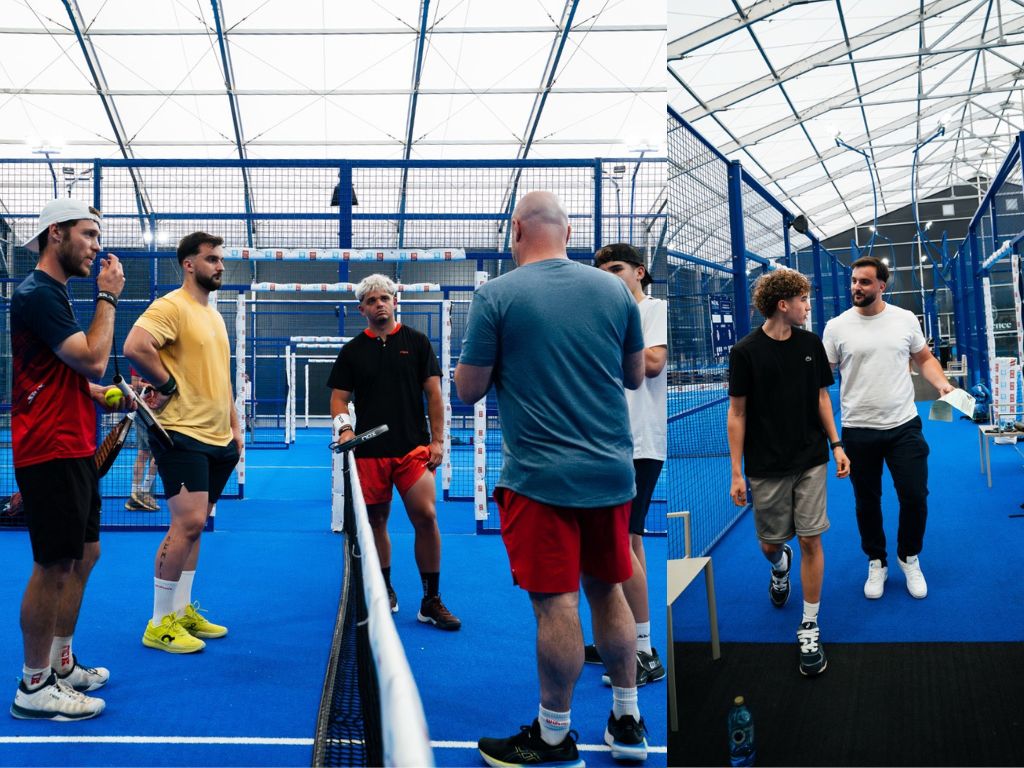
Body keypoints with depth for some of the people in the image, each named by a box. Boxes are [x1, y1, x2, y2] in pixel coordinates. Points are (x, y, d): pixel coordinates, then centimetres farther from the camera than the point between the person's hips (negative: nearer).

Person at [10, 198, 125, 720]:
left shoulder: (52, 294, 18)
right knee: (53, 566, -4)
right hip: (50, 453, -10)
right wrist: (108, 297, -13)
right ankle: (34, 687, 8)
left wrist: (106, 396, 11)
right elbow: (93, 360, -22)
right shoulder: (37, 295, -15)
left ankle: (60, 663, 28)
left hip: (73, 450, 10)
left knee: (83, 556, 16)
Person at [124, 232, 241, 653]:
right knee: (188, 522, -12)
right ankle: (159, 624, -2)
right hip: (183, 433, -9)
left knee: (194, 524, 12)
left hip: (217, 439, 9)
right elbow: (134, 347, -25)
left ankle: (182, 610, 21)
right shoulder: (171, 306, -9)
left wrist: (235, 428, 19)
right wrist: (169, 385, -14)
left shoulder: (214, 315, 19)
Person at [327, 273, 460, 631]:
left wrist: (437, 439, -2)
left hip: (414, 448, -1)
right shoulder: (352, 351, 10)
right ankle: (384, 592, 24)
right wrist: (343, 427, -11)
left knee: (425, 516, -11)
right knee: (376, 521, 7)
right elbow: (339, 397, 9)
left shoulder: (416, 342, 7)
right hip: (369, 451, 2)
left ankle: (432, 601, -1)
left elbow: (433, 393, 6)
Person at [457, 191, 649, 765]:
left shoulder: (496, 295, -8)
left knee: (556, 604, 2)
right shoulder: (614, 289, 3)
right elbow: (635, 376, 12)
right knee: (607, 590, 17)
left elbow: (469, 389, -4)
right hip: (612, 470, 5)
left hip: (541, 476, -4)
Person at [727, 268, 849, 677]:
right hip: (766, 467, -2)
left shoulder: (811, 344, 1)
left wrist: (836, 444, 4)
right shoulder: (746, 351, -10)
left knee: (810, 540, -1)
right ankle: (780, 564, 47)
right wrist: (736, 472, -7)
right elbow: (737, 413, -6)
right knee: (770, 543, 9)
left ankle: (809, 627, 10)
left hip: (810, 461, 2)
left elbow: (822, 396, 11)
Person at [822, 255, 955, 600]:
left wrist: (941, 383, -5)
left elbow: (925, 358, 14)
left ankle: (909, 558, 28)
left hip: (904, 426, 1)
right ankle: (876, 563, 29)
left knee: (915, 497, 3)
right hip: (858, 430, -1)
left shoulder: (905, 320, 1)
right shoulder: (836, 326, -3)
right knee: (867, 502, 10)